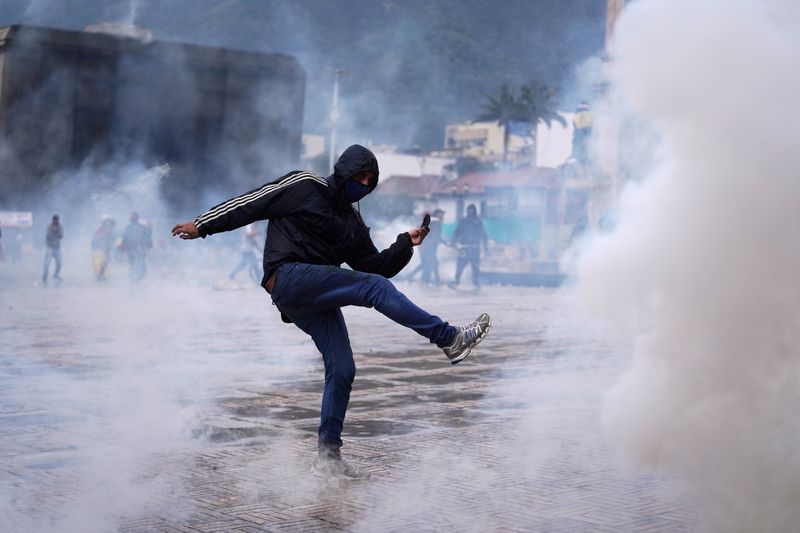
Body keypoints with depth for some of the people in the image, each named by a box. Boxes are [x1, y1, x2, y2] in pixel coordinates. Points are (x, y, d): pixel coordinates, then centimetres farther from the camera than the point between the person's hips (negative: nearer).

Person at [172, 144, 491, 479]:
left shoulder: (351, 222, 23)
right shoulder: (304, 187, 3)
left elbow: (375, 266, 18)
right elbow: (252, 203, 2)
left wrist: (406, 244, 4)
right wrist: (203, 225, -1)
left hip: (317, 299, 8)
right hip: (290, 278, -8)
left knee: (342, 370, -1)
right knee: (377, 288, -20)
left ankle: (328, 453, 6)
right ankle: (449, 340, -21)